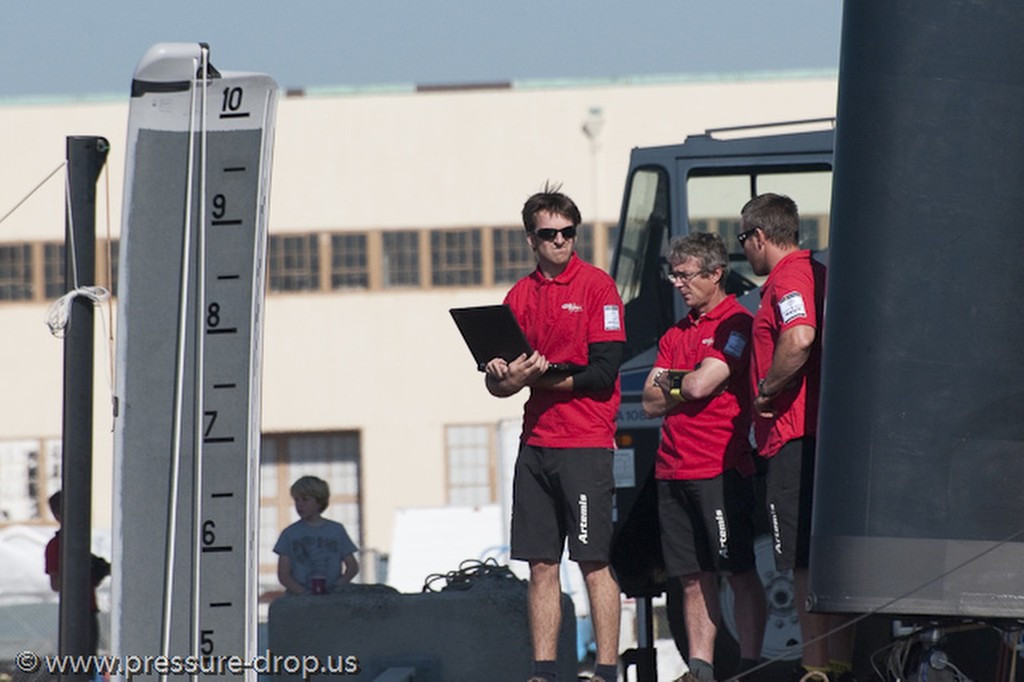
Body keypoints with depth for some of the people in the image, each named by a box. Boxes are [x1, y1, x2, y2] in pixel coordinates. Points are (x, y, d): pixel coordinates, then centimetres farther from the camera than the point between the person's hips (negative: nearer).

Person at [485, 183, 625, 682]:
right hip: (535, 444, 6)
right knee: (541, 565, 6)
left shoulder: (596, 287, -3)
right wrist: (504, 377, -10)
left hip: (586, 444, -6)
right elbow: (497, 383, 13)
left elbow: (604, 372, -11)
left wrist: (540, 377, -16)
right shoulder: (521, 295, 13)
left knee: (594, 562, -5)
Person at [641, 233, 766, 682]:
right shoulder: (676, 334, 19)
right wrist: (687, 386, -3)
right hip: (673, 471, 8)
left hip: (721, 469, -8)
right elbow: (651, 403, 13)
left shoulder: (736, 324, -5)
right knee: (694, 577, 7)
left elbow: (701, 384, -15)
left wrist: (670, 383, 3)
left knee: (739, 573, -5)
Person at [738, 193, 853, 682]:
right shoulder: (818, 274, 20)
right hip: (826, 432, 10)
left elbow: (799, 338, -29)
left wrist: (767, 391, -17)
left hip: (795, 437, -10)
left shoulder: (787, 278, -11)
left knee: (804, 561, -9)